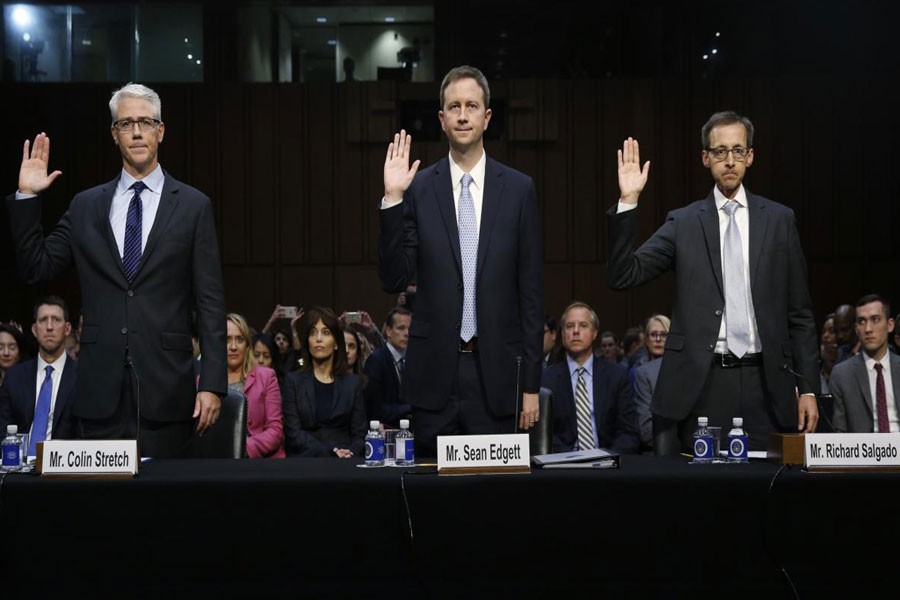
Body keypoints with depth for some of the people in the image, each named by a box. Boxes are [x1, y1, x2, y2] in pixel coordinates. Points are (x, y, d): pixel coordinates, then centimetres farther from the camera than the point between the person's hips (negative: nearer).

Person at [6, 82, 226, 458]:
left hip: (165, 386, -2)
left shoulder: (193, 206, 4)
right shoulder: (86, 206, 11)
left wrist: (212, 384, -6)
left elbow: (210, 302, 0)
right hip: (100, 386, 2)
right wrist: (26, 197, 1)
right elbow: (36, 268, 9)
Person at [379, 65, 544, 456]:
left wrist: (531, 384, 2)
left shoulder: (518, 189, 3)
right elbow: (394, 281, -2)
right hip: (434, 375, 0)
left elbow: (530, 290, 4)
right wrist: (392, 199, -12)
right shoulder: (418, 189, 2)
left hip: (495, 373, 0)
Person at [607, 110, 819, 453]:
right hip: (698, 384, -1)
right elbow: (622, 277, -2)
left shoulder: (779, 220, 9)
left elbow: (799, 312, 10)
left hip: (763, 383, 1)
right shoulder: (683, 223, 6)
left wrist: (808, 387, 5)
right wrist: (628, 202, -11)